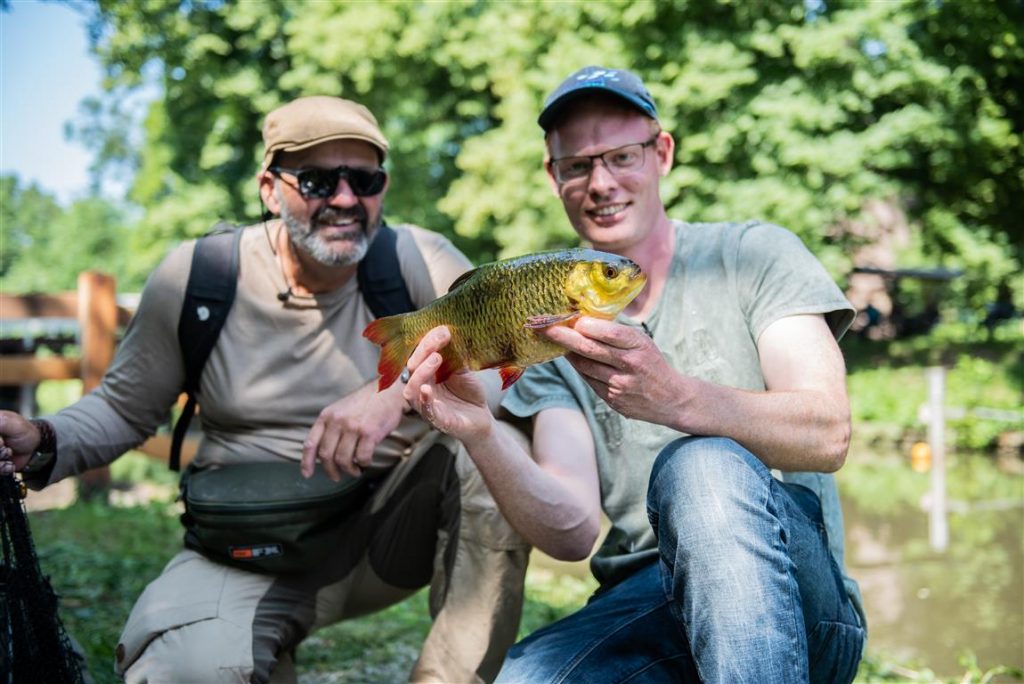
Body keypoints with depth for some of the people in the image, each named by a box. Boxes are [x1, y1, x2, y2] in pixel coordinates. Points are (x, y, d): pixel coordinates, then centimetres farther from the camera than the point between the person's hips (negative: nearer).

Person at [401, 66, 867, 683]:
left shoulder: (754, 255, 3)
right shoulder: (550, 326, 9)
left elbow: (829, 435, -13)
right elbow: (573, 531, -3)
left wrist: (673, 397, -31)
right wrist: (481, 436, -23)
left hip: (793, 596, -2)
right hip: (641, 605, 2)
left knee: (701, 466, -34)